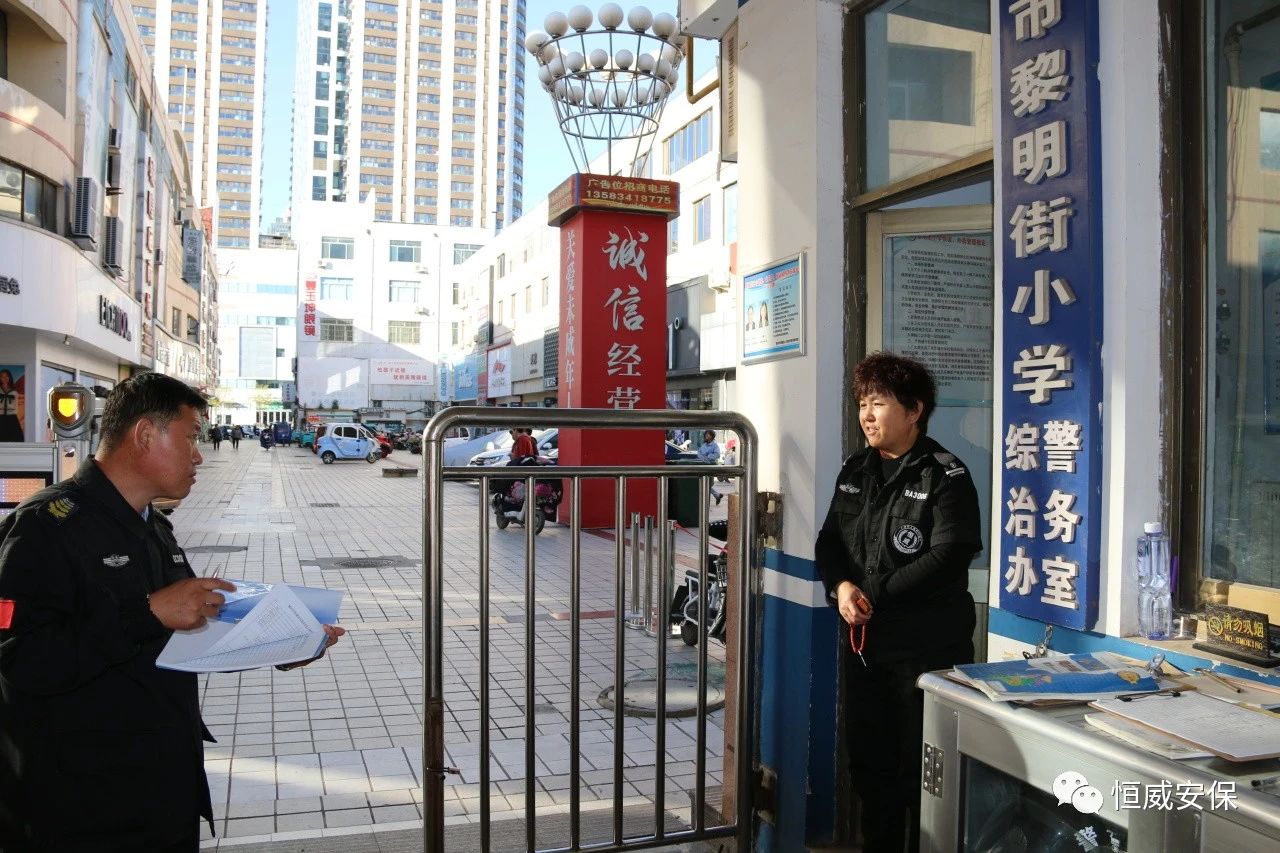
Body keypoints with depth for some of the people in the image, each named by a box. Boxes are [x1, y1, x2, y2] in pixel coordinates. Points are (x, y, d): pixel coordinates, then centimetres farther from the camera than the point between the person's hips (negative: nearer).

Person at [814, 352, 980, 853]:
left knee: (922, 769, 5)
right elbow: (829, 539, 9)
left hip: (927, 647, -6)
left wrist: (877, 595, -19)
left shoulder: (946, 476, -11)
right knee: (869, 760, 17)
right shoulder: (854, 471, 10)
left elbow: (948, 557, -20)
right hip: (862, 641, 7)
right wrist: (841, 587, -12)